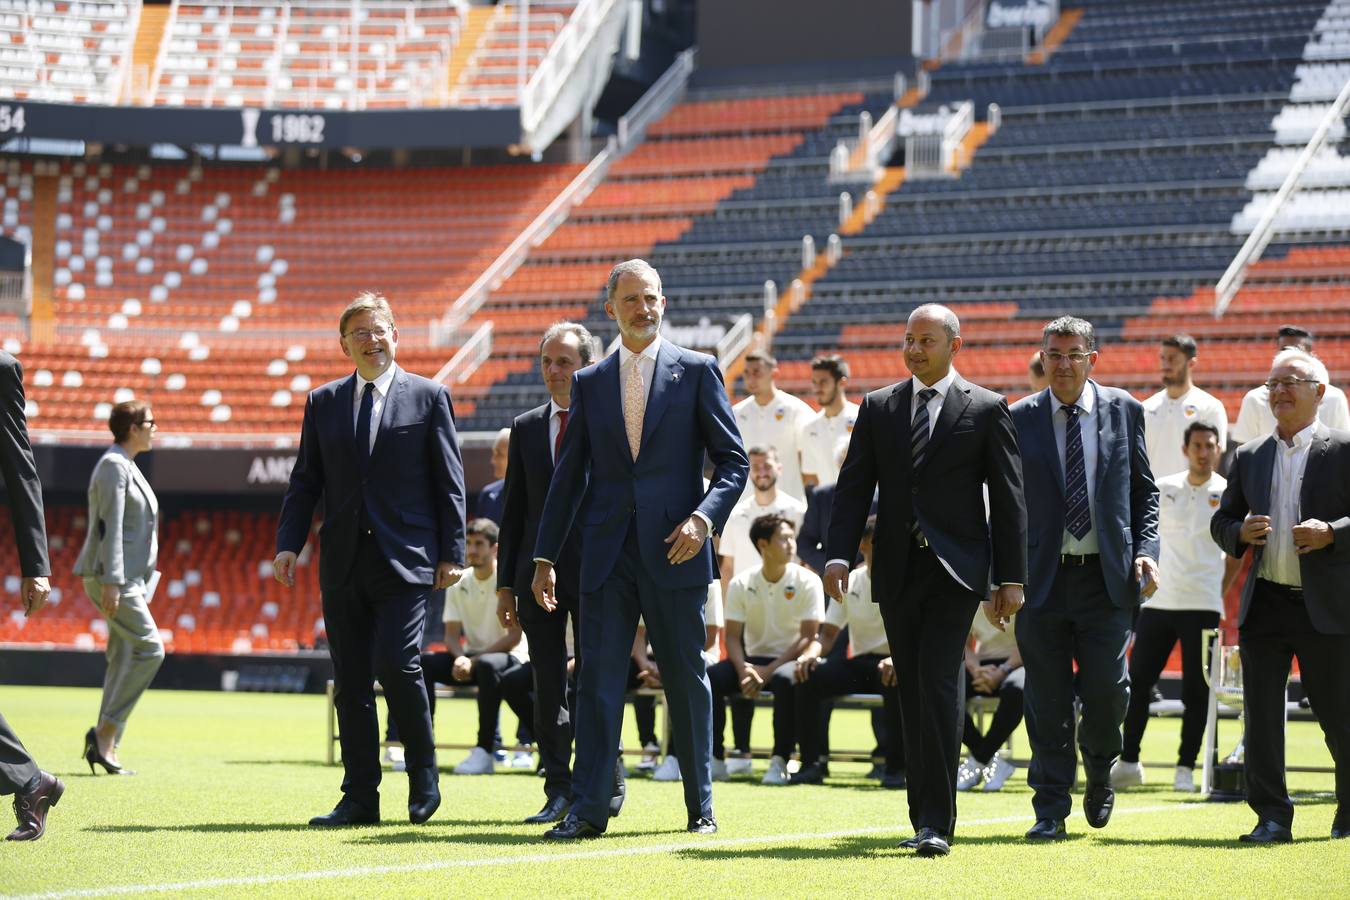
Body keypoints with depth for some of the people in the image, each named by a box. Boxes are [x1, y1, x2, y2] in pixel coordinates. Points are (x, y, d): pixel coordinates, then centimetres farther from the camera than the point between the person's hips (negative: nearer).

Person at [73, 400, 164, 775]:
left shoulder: (126, 467, 19)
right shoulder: (114, 465, -12)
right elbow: (110, 526, -19)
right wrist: (112, 583, -24)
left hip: (128, 576, 10)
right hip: (111, 575, -10)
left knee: (124, 659, 5)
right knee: (149, 648, -15)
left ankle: (104, 746, 3)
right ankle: (105, 731, -13)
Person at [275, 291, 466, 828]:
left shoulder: (428, 397, 4)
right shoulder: (324, 402, 13)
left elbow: (449, 481, 2)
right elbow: (305, 481, 12)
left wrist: (451, 553, -4)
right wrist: (288, 544, 0)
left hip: (404, 561, -4)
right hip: (343, 563, 4)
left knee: (396, 665, -16)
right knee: (350, 683, 4)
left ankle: (423, 778, 4)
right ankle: (359, 799, 9)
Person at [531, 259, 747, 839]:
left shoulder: (696, 372, 3)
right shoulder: (590, 383, 12)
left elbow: (733, 461, 2)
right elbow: (569, 475, 14)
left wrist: (703, 518, -15)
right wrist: (545, 556, 9)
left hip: (672, 551, -2)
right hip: (607, 553, 2)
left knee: (687, 682, 5)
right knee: (597, 679, -3)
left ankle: (701, 807, 16)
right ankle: (588, 809, -2)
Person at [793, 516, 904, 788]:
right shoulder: (849, 583, 9)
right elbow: (829, 633, 9)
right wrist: (811, 653, -15)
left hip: (892, 664, -4)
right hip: (859, 663, 4)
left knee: (897, 681, -40)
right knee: (808, 676, -23)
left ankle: (896, 766, -31)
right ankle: (812, 763, -19)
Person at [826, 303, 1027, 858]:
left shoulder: (986, 410, 2)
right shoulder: (878, 408, 11)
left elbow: (1008, 499, 2)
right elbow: (854, 486, 7)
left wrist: (1011, 578, -3)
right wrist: (839, 555, -7)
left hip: (956, 569, -4)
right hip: (897, 572, 4)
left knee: (938, 685, -15)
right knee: (912, 694, 7)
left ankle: (937, 823, -16)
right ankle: (924, 817, 14)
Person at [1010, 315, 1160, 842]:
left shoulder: (1123, 411, 7)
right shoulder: (1019, 420, 4)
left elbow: (1144, 489, 12)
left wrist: (1145, 551, -2)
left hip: (1107, 577, 0)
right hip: (1042, 577, 0)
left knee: (1107, 691, -4)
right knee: (1047, 702, 0)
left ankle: (1100, 773, 26)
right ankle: (1051, 812, 7)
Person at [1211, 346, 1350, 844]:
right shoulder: (1249, 457, 13)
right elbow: (1221, 520, 18)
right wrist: (1240, 533, -3)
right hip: (1264, 605, 4)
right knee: (1261, 712, -2)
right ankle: (1272, 816, 3)